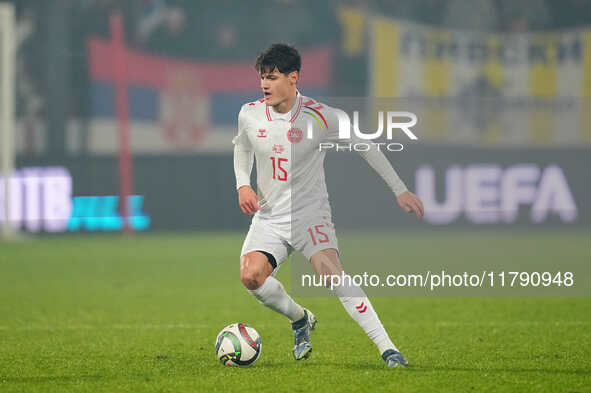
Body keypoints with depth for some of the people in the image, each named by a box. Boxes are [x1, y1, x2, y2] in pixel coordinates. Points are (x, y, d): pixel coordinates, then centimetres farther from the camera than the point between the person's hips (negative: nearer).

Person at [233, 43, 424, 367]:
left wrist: (400, 190, -2)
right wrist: (243, 184, 3)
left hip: (310, 213, -4)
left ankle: (387, 348, -27)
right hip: (268, 217, 4)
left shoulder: (319, 116, -12)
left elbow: (365, 146, 0)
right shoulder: (250, 115, -1)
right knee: (250, 276, -20)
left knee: (330, 272, -28)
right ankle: (300, 320, 11)